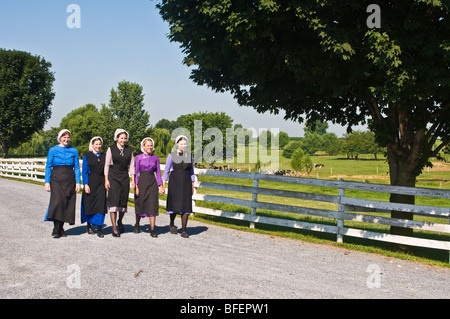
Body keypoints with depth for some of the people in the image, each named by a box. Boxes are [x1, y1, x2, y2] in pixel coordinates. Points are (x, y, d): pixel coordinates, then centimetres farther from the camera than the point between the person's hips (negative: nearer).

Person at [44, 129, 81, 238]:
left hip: (69, 180, 3)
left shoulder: (73, 151, 10)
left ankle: (61, 229, 12)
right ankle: (56, 229, -14)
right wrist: (47, 182, -3)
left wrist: (78, 182, 2)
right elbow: (48, 167, 5)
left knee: (67, 203, 1)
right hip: (56, 179, -2)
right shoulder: (53, 150, 5)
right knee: (57, 201, -16)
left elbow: (77, 167, 10)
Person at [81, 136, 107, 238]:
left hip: (101, 184, 2)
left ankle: (99, 229, -4)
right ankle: (89, 226, 24)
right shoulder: (87, 156, 2)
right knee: (89, 205, 5)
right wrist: (85, 185, -10)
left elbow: (106, 171, 12)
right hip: (90, 183, -2)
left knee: (100, 205, -6)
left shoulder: (104, 156, 10)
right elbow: (84, 171, -1)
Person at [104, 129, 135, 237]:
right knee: (113, 201, -9)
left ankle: (120, 221, 32)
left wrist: (133, 180, 4)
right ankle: (114, 228, -6)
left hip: (124, 177, 3)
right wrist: (106, 179, -4)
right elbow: (107, 164, 1)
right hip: (113, 177, -3)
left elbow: (131, 165, 9)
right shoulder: (111, 149, 0)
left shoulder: (129, 150, 7)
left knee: (124, 201, 5)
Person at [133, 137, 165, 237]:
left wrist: (161, 186, 5)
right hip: (142, 181, -1)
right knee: (140, 205, 7)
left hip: (152, 183, 1)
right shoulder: (138, 158, 2)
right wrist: (136, 186, -6)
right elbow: (136, 173, 1)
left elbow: (158, 173, 11)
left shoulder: (156, 158, 8)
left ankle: (152, 229, -6)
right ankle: (137, 225, 30)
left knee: (152, 205, -6)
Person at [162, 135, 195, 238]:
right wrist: (163, 185, -2)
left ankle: (184, 231, 0)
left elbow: (191, 171, 12)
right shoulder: (171, 155, -1)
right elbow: (166, 171, 2)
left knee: (186, 206, -5)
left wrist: (192, 186, 10)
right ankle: (172, 225, 30)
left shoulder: (189, 155, 7)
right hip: (174, 182, -2)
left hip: (186, 183, 2)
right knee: (174, 205, 3)